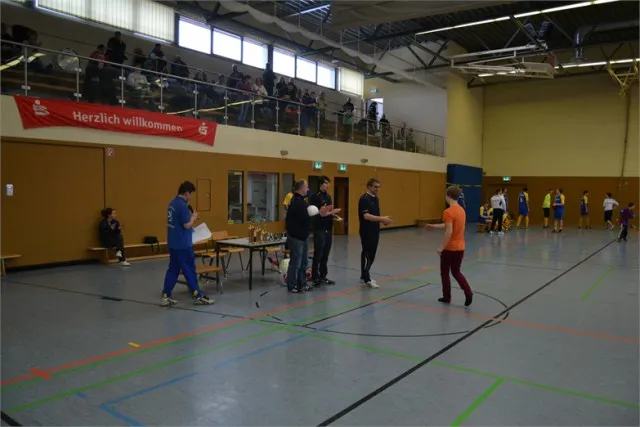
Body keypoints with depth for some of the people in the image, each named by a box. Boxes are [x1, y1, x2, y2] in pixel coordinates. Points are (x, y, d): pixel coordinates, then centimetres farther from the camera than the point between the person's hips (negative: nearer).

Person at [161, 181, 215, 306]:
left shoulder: (172, 204, 11)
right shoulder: (182, 205, -19)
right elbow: (187, 225, -20)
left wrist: (189, 217, 14)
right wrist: (193, 217, -3)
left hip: (173, 243, 9)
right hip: (183, 244, -9)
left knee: (173, 269, 11)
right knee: (189, 270, 0)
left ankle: (165, 297, 13)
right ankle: (198, 296, 9)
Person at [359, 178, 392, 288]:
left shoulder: (376, 198, 13)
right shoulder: (364, 199, -16)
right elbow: (366, 216, -25)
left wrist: (383, 221, 1)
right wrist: (382, 218, -29)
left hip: (375, 231, 9)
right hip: (367, 232, -9)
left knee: (371, 254, 13)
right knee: (368, 255, -8)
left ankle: (364, 275, 21)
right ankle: (367, 279, -3)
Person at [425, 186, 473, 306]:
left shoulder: (448, 212, -19)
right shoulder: (462, 210, 8)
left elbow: (449, 231, -25)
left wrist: (441, 247, -18)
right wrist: (433, 226, 26)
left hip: (450, 248, -7)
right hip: (460, 248, 7)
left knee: (444, 273, 11)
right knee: (456, 272, 18)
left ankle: (446, 297, 19)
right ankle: (468, 292, 0)